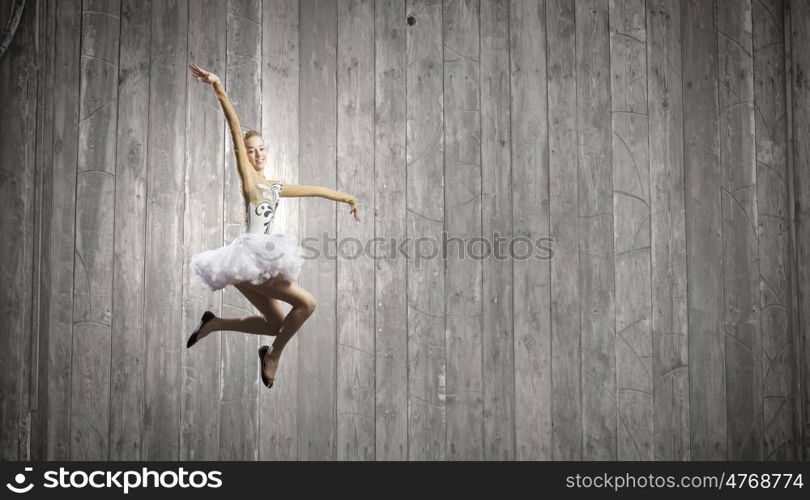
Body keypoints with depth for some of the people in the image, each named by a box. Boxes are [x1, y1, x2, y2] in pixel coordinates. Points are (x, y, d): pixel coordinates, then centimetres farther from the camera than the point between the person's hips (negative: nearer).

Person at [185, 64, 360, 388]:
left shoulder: (276, 187, 19)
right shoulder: (247, 177, -1)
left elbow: (313, 190, 28)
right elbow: (236, 131, -11)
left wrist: (347, 198, 35)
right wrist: (218, 88, -18)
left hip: (260, 259, 8)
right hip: (248, 256, -8)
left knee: (277, 324, 10)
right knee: (306, 303, -11)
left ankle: (213, 324, 18)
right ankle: (273, 355, 6)